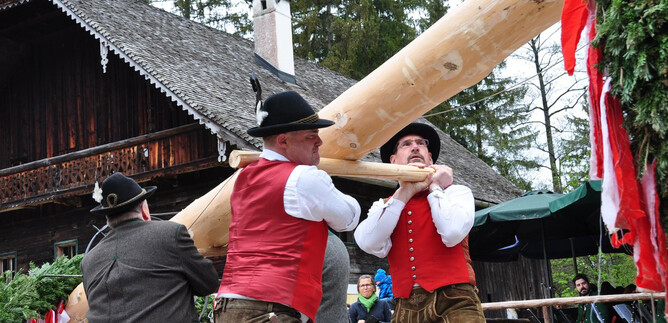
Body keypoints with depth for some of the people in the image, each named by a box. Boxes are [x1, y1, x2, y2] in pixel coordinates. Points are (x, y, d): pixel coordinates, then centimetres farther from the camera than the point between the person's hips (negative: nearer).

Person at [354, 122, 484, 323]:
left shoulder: (456, 192, 8)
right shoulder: (384, 207, 14)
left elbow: (453, 233, -13)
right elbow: (370, 244, -7)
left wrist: (435, 188, 2)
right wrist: (404, 192, -2)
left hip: (454, 303, -2)